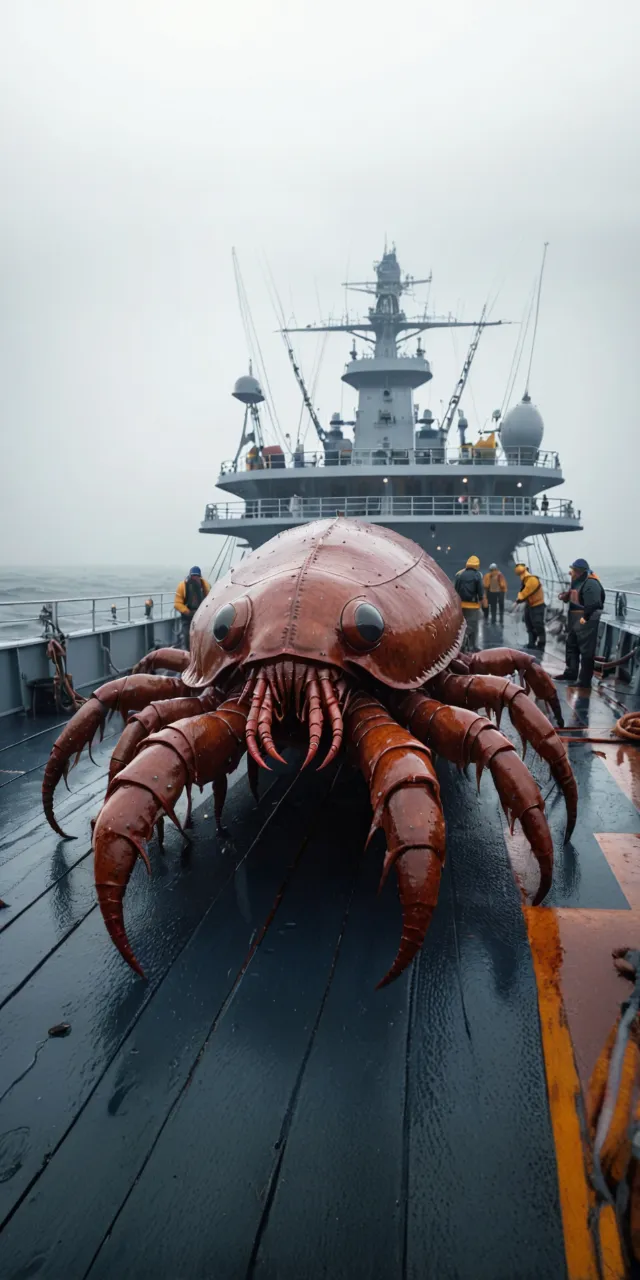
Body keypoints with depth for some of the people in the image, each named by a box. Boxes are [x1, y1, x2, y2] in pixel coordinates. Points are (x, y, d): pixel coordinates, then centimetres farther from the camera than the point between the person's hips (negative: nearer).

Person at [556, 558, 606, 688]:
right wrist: (565, 596, 6)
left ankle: (584, 681, 1)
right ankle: (570, 673, 34)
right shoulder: (577, 582, 14)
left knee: (586, 651, -4)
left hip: (586, 621, -11)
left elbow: (592, 604, -28)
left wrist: (585, 618, -22)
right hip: (575, 621, 11)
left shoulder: (591, 584, -19)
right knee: (571, 646, 20)